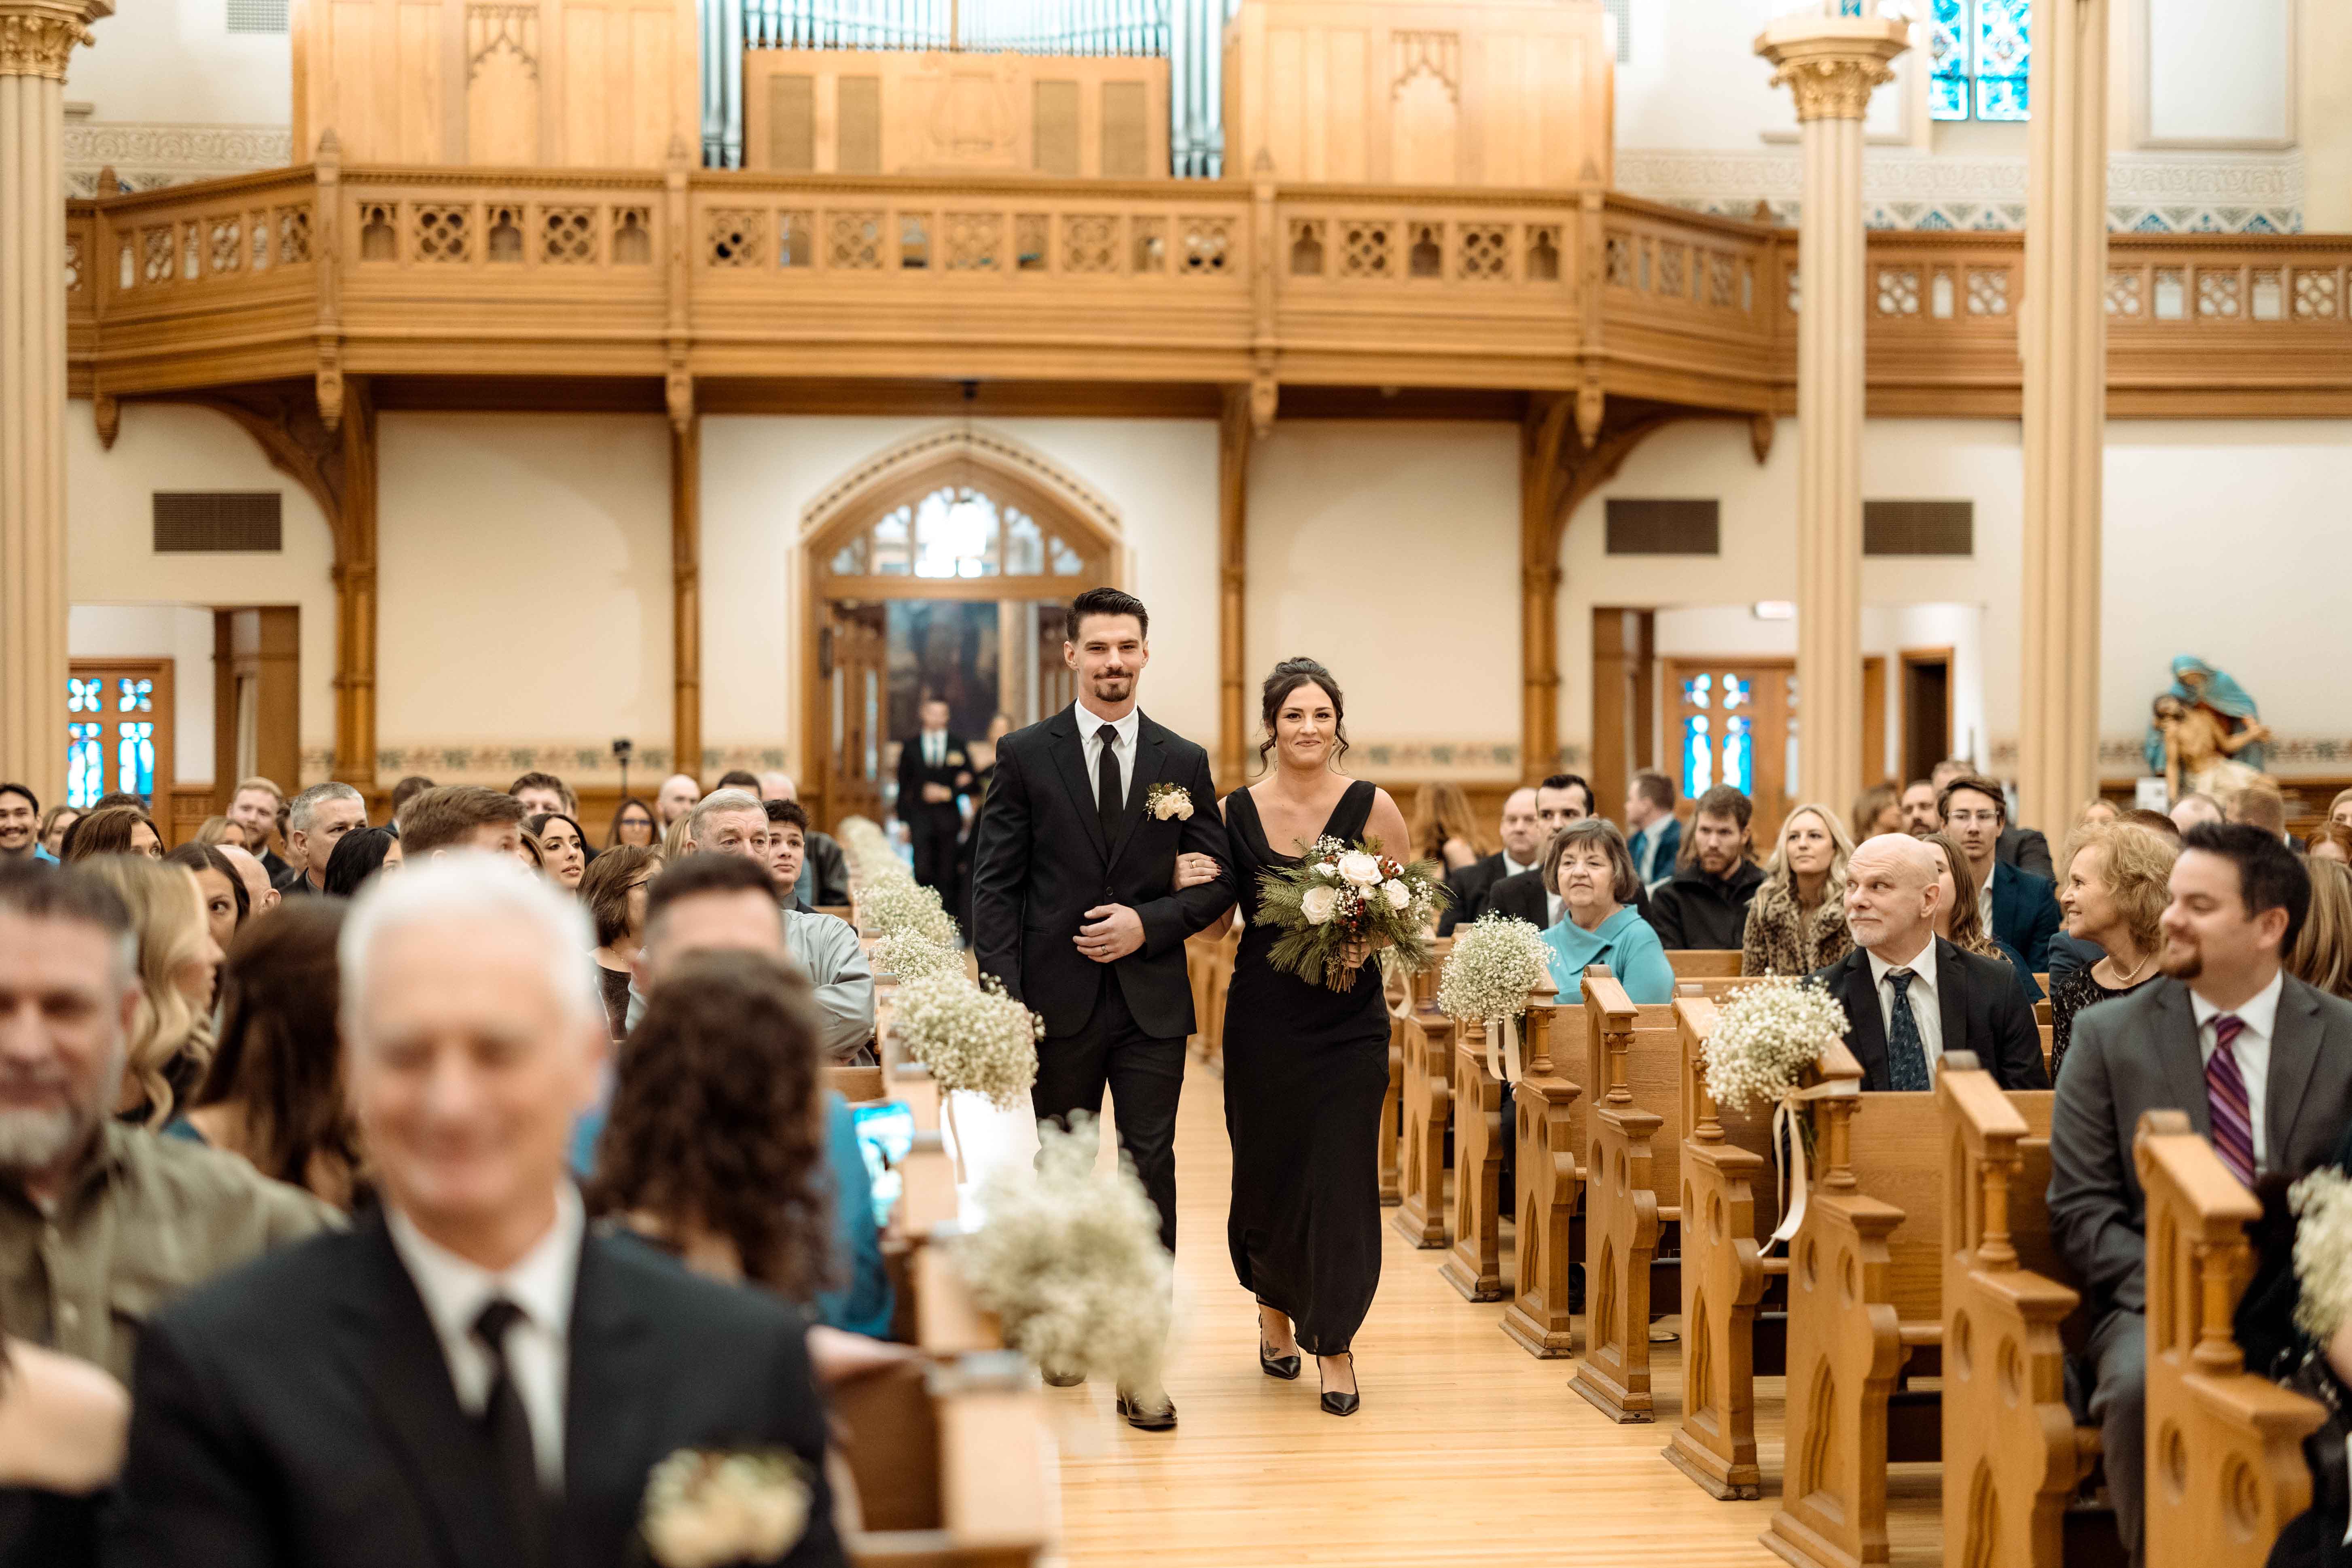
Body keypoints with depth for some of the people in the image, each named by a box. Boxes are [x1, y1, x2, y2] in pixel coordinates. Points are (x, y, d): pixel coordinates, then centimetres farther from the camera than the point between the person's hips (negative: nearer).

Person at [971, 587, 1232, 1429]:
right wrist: (1005, 997, -10)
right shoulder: (1025, 754, 1)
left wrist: (1148, 924, -11)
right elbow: (995, 884, -2)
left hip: (1152, 1002, 0)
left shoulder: (1185, 762, 6)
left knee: (1150, 1171, -2)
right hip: (1059, 1001, 0)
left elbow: (1218, 883, 7)